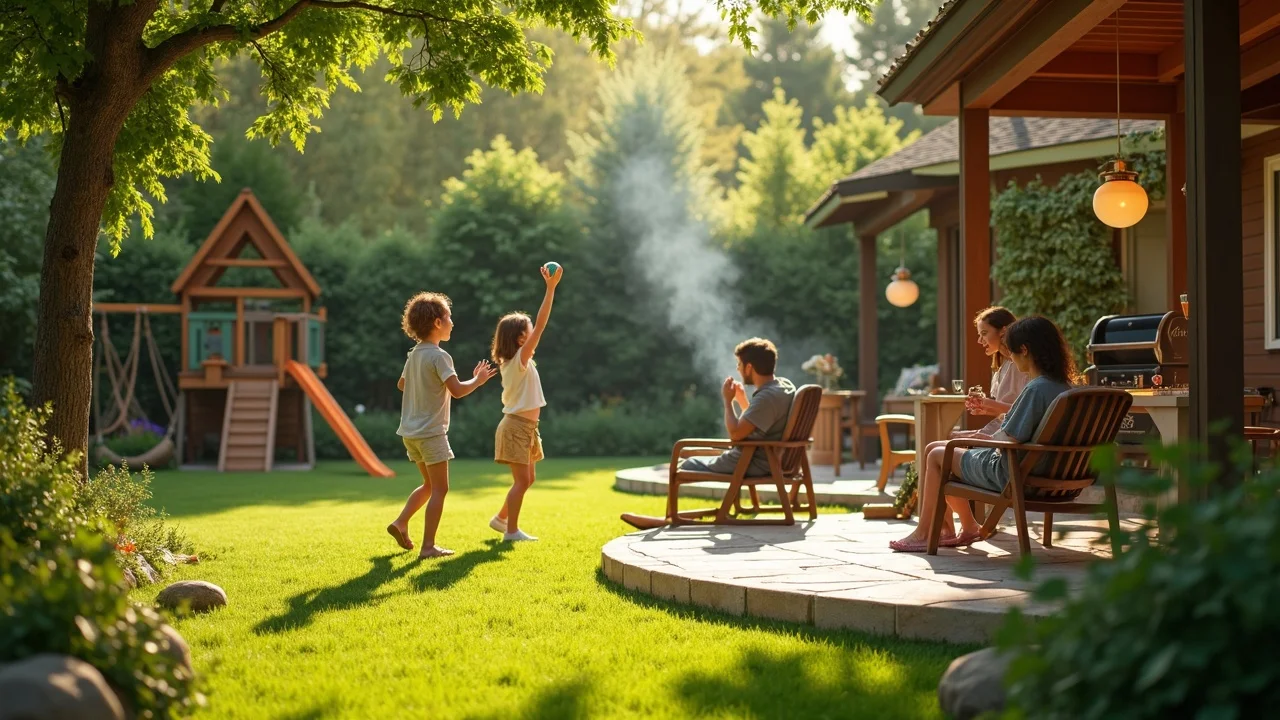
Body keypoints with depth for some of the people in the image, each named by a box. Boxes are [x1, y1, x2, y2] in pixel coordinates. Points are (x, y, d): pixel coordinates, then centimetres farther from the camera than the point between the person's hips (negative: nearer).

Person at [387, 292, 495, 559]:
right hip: (431, 432, -9)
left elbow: (402, 384, 25)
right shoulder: (439, 356, -16)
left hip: (410, 432, 9)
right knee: (440, 488, -3)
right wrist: (478, 379, -7)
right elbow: (457, 390, -23)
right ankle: (428, 546, -6)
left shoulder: (415, 354, 10)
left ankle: (401, 523, 12)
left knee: (430, 484, 21)